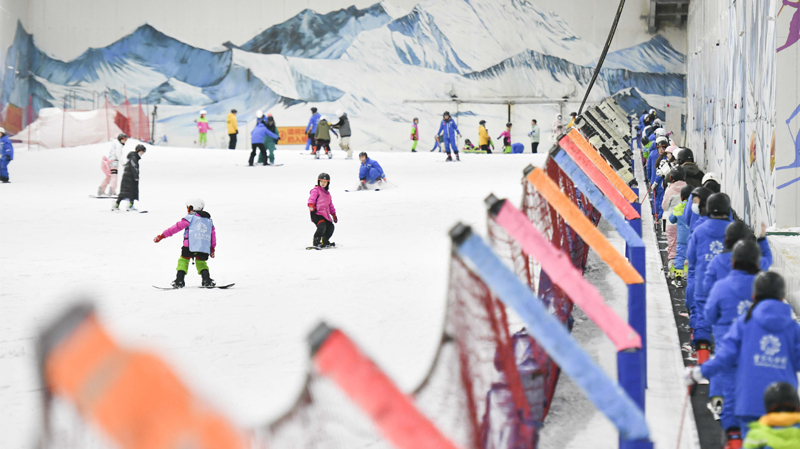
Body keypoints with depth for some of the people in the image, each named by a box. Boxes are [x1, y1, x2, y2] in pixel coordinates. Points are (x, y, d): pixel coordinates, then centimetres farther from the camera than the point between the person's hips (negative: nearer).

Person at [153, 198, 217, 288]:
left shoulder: (190, 217, 6)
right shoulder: (209, 220, 22)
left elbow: (177, 227, 3)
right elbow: (213, 234, 26)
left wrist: (162, 235, 5)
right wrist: (212, 249, 36)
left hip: (190, 245, -4)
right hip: (205, 247, 4)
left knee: (183, 260, 10)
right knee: (201, 262, 21)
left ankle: (179, 281, 1)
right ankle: (207, 280, 3)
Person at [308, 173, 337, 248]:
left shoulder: (327, 193, 28)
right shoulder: (316, 190, 3)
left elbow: (330, 205, 35)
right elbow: (312, 198, -14)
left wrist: (334, 214, 32)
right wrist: (311, 205, -34)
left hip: (325, 214, 9)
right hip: (316, 213, -9)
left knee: (330, 227, 12)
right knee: (322, 226, -26)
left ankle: (325, 242, 30)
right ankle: (316, 242, -26)